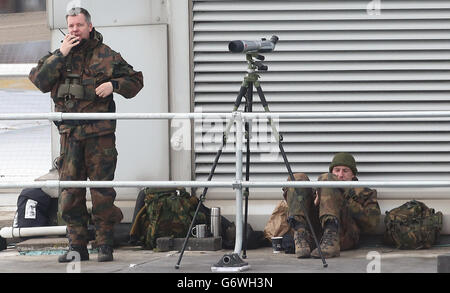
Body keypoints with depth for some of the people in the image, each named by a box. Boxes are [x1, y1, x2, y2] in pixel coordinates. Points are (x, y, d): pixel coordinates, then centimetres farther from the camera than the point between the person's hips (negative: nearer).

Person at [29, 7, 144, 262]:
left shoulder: (106, 56, 6)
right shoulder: (59, 56, 11)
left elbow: (135, 81, 11)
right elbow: (39, 81, -3)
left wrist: (114, 84, -8)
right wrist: (61, 55, -9)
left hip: (100, 133, -3)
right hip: (70, 134, 3)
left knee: (102, 191, -3)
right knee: (70, 192, 3)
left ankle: (105, 246, 3)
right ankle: (77, 246, 9)